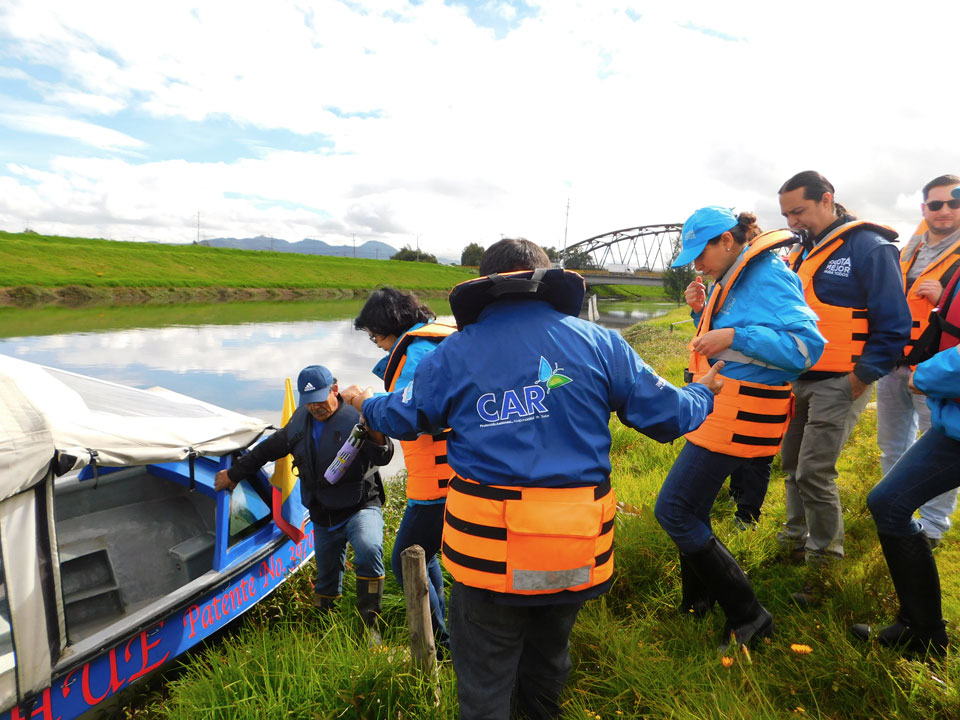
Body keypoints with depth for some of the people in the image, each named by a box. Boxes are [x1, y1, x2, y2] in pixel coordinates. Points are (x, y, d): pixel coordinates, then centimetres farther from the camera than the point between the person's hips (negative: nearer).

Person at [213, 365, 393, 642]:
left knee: (368, 551, -32)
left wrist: (375, 434, -47)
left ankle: (370, 625, -19)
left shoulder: (356, 417, -14)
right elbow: (268, 449, 22)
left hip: (360, 507, -6)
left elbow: (383, 458, -26)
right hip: (323, 516, 6)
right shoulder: (299, 423, 8)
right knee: (326, 579, 14)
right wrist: (234, 473, 27)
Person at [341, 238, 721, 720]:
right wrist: (701, 394, 25)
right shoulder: (597, 342, -4)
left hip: (489, 548, -2)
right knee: (548, 658, 31)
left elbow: (402, 417, 9)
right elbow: (667, 414, 2)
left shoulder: (455, 351, -5)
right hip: (578, 551, 3)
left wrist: (366, 403, 32)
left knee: (484, 679, 19)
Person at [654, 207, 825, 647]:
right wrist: (702, 311, 2)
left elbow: (807, 347, -24)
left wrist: (734, 336, -28)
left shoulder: (769, 277, -16)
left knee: (672, 511, -7)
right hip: (718, 408, 10)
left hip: (737, 418, -10)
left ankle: (747, 616, 7)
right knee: (691, 510, 17)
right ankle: (697, 602, 36)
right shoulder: (732, 279, 13)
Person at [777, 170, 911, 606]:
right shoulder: (802, 252, 12)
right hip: (800, 379, 7)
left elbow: (893, 326, -12)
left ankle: (823, 562, 12)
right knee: (793, 465, 14)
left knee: (814, 474, -7)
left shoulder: (869, 247, -10)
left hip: (839, 384, -7)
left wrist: (858, 381, -13)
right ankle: (795, 539, 32)